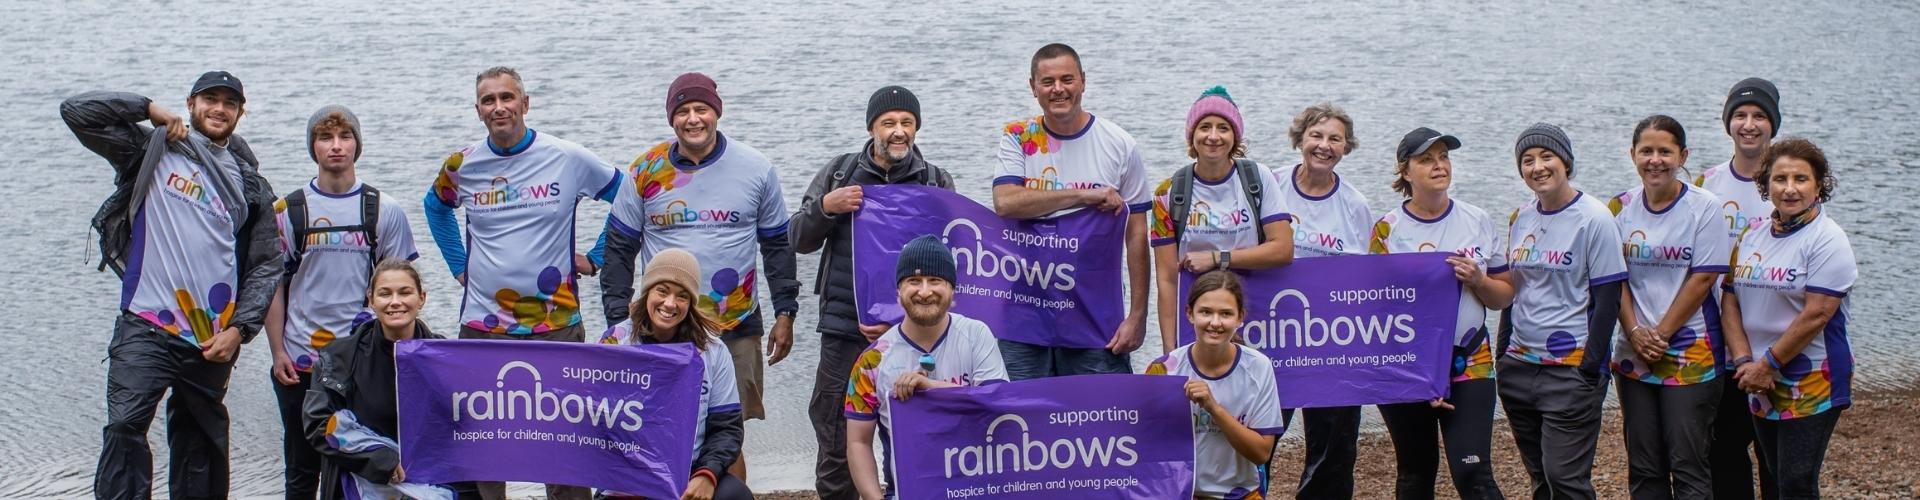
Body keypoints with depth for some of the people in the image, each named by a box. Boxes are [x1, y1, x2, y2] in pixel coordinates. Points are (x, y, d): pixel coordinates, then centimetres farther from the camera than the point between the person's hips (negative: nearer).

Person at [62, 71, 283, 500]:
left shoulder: (250, 186, 13)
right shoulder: (151, 150, 6)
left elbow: (266, 265, 10)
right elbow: (76, 111, -2)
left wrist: (239, 329, -1)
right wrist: (149, 110, 1)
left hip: (214, 340, 3)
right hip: (146, 329, -3)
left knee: (200, 441, 11)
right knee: (125, 425, -19)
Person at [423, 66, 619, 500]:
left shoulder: (568, 159, -3)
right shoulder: (462, 166, 4)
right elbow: (436, 207, 27)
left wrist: (595, 259, 6)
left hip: (555, 324, -2)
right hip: (482, 327, 2)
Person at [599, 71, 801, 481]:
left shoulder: (756, 169, 3)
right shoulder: (646, 172, 2)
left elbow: (777, 245, 11)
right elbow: (618, 248, 7)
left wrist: (785, 314, 8)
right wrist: (618, 320, 2)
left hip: (736, 331, 0)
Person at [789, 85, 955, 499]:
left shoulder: (936, 183, 6)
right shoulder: (839, 172, 10)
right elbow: (799, 239, 12)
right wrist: (825, 207, -10)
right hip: (844, 329, 1)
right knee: (835, 449, 3)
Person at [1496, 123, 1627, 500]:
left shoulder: (1594, 218, -8)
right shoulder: (1520, 220, 10)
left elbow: (1607, 300, -10)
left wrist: (1590, 370, -14)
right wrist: (1502, 356, 11)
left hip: (1571, 368, -6)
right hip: (1520, 366, 6)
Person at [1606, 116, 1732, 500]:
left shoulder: (1704, 207, -6)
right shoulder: (1621, 208, 6)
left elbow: (1703, 279, -9)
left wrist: (1661, 334, -11)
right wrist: (1635, 332, -9)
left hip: (1691, 355, -4)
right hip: (1634, 353, 4)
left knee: (1688, 466, -4)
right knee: (1643, 468, 8)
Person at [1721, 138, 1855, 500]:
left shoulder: (1827, 240, -11)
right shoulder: (1752, 238, 11)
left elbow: (1816, 314, -18)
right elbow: (1730, 301, 7)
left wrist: (1768, 364, -14)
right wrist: (1745, 361, -7)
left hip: (1811, 384, -7)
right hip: (1760, 385, 7)